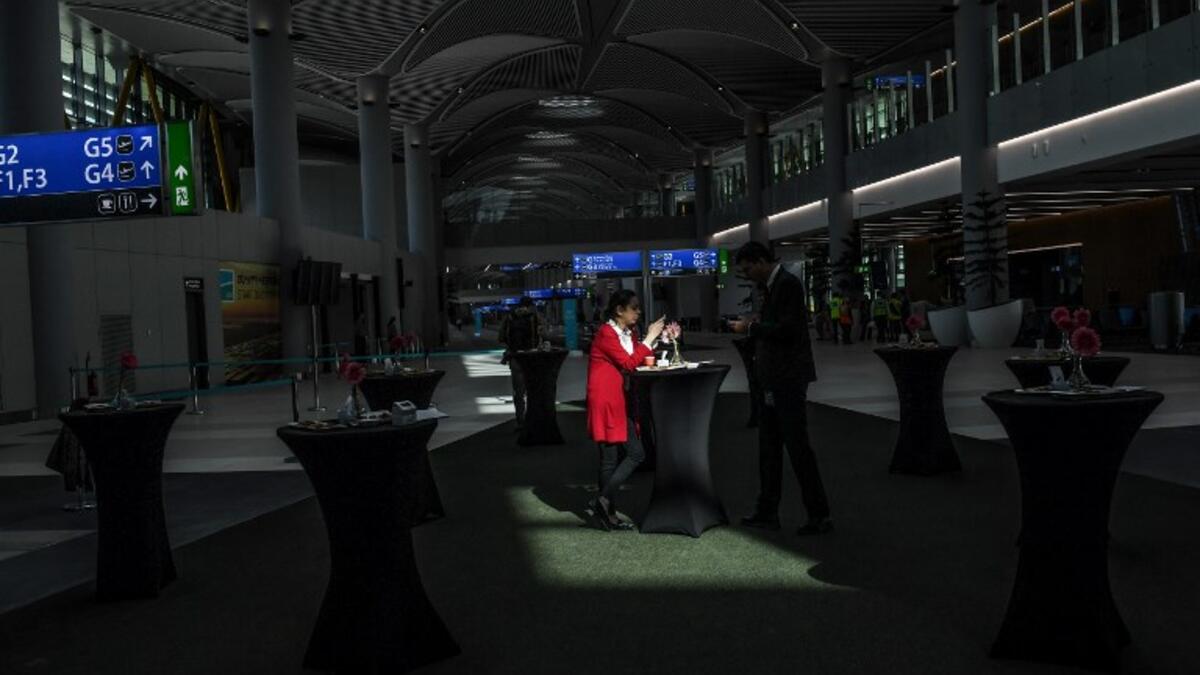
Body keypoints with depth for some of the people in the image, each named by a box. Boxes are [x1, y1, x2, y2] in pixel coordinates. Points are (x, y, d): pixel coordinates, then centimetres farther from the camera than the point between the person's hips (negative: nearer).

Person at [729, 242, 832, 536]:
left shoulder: (788, 284, -15)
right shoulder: (773, 285, 14)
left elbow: (787, 329, -23)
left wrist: (752, 328, -15)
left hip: (789, 379, -10)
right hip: (774, 379, 10)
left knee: (797, 446, -4)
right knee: (768, 446, 14)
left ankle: (819, 515, 5)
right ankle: (767, 512, 23)